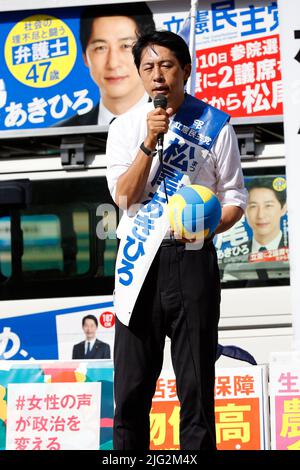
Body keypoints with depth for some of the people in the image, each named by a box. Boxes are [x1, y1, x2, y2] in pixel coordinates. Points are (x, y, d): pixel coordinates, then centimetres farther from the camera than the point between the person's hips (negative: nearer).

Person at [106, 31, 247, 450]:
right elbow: (124, 196, -6)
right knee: (131, 388, 1)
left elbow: (234, 199, 7)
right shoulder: (125, 127, 6)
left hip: (193, 260, -1)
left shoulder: (214, 124, 3)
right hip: (140, 259, 1)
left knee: (197, 385, 0)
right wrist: (149, 143, -16)